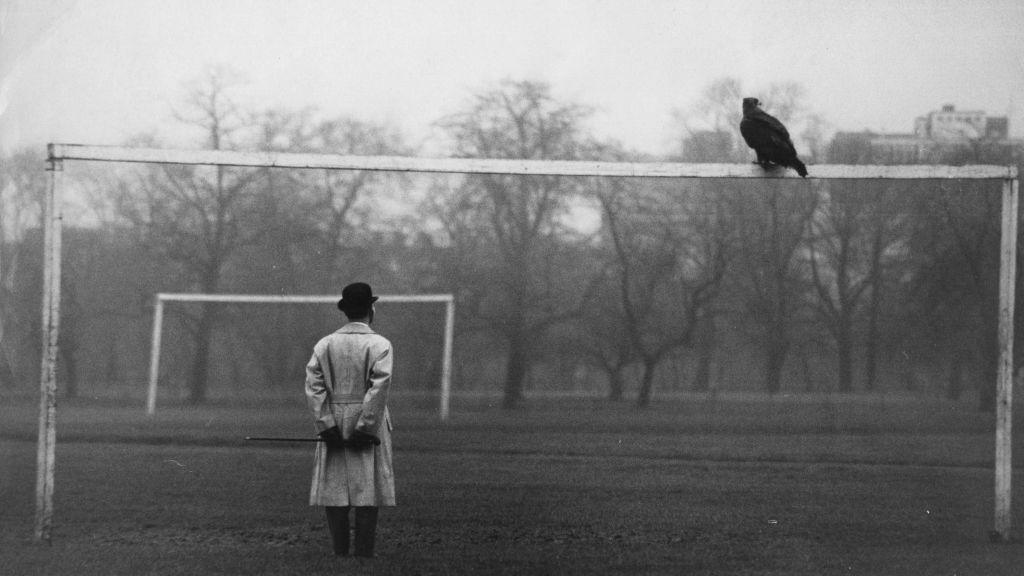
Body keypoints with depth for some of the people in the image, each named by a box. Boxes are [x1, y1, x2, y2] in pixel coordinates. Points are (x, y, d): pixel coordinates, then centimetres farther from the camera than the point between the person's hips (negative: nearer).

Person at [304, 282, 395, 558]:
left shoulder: (325, 344, 5)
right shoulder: (379, 345, -5)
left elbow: (313, 385, -4)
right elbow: (378, 388, -14)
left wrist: (326, 425, -6)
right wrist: (365, 428, -12)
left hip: (333, 424, 3)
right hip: (367, 422, -3)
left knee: (334, 490, 5)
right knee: (367, 491, -1)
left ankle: (339, 554, 3)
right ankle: (364, 555, -3)